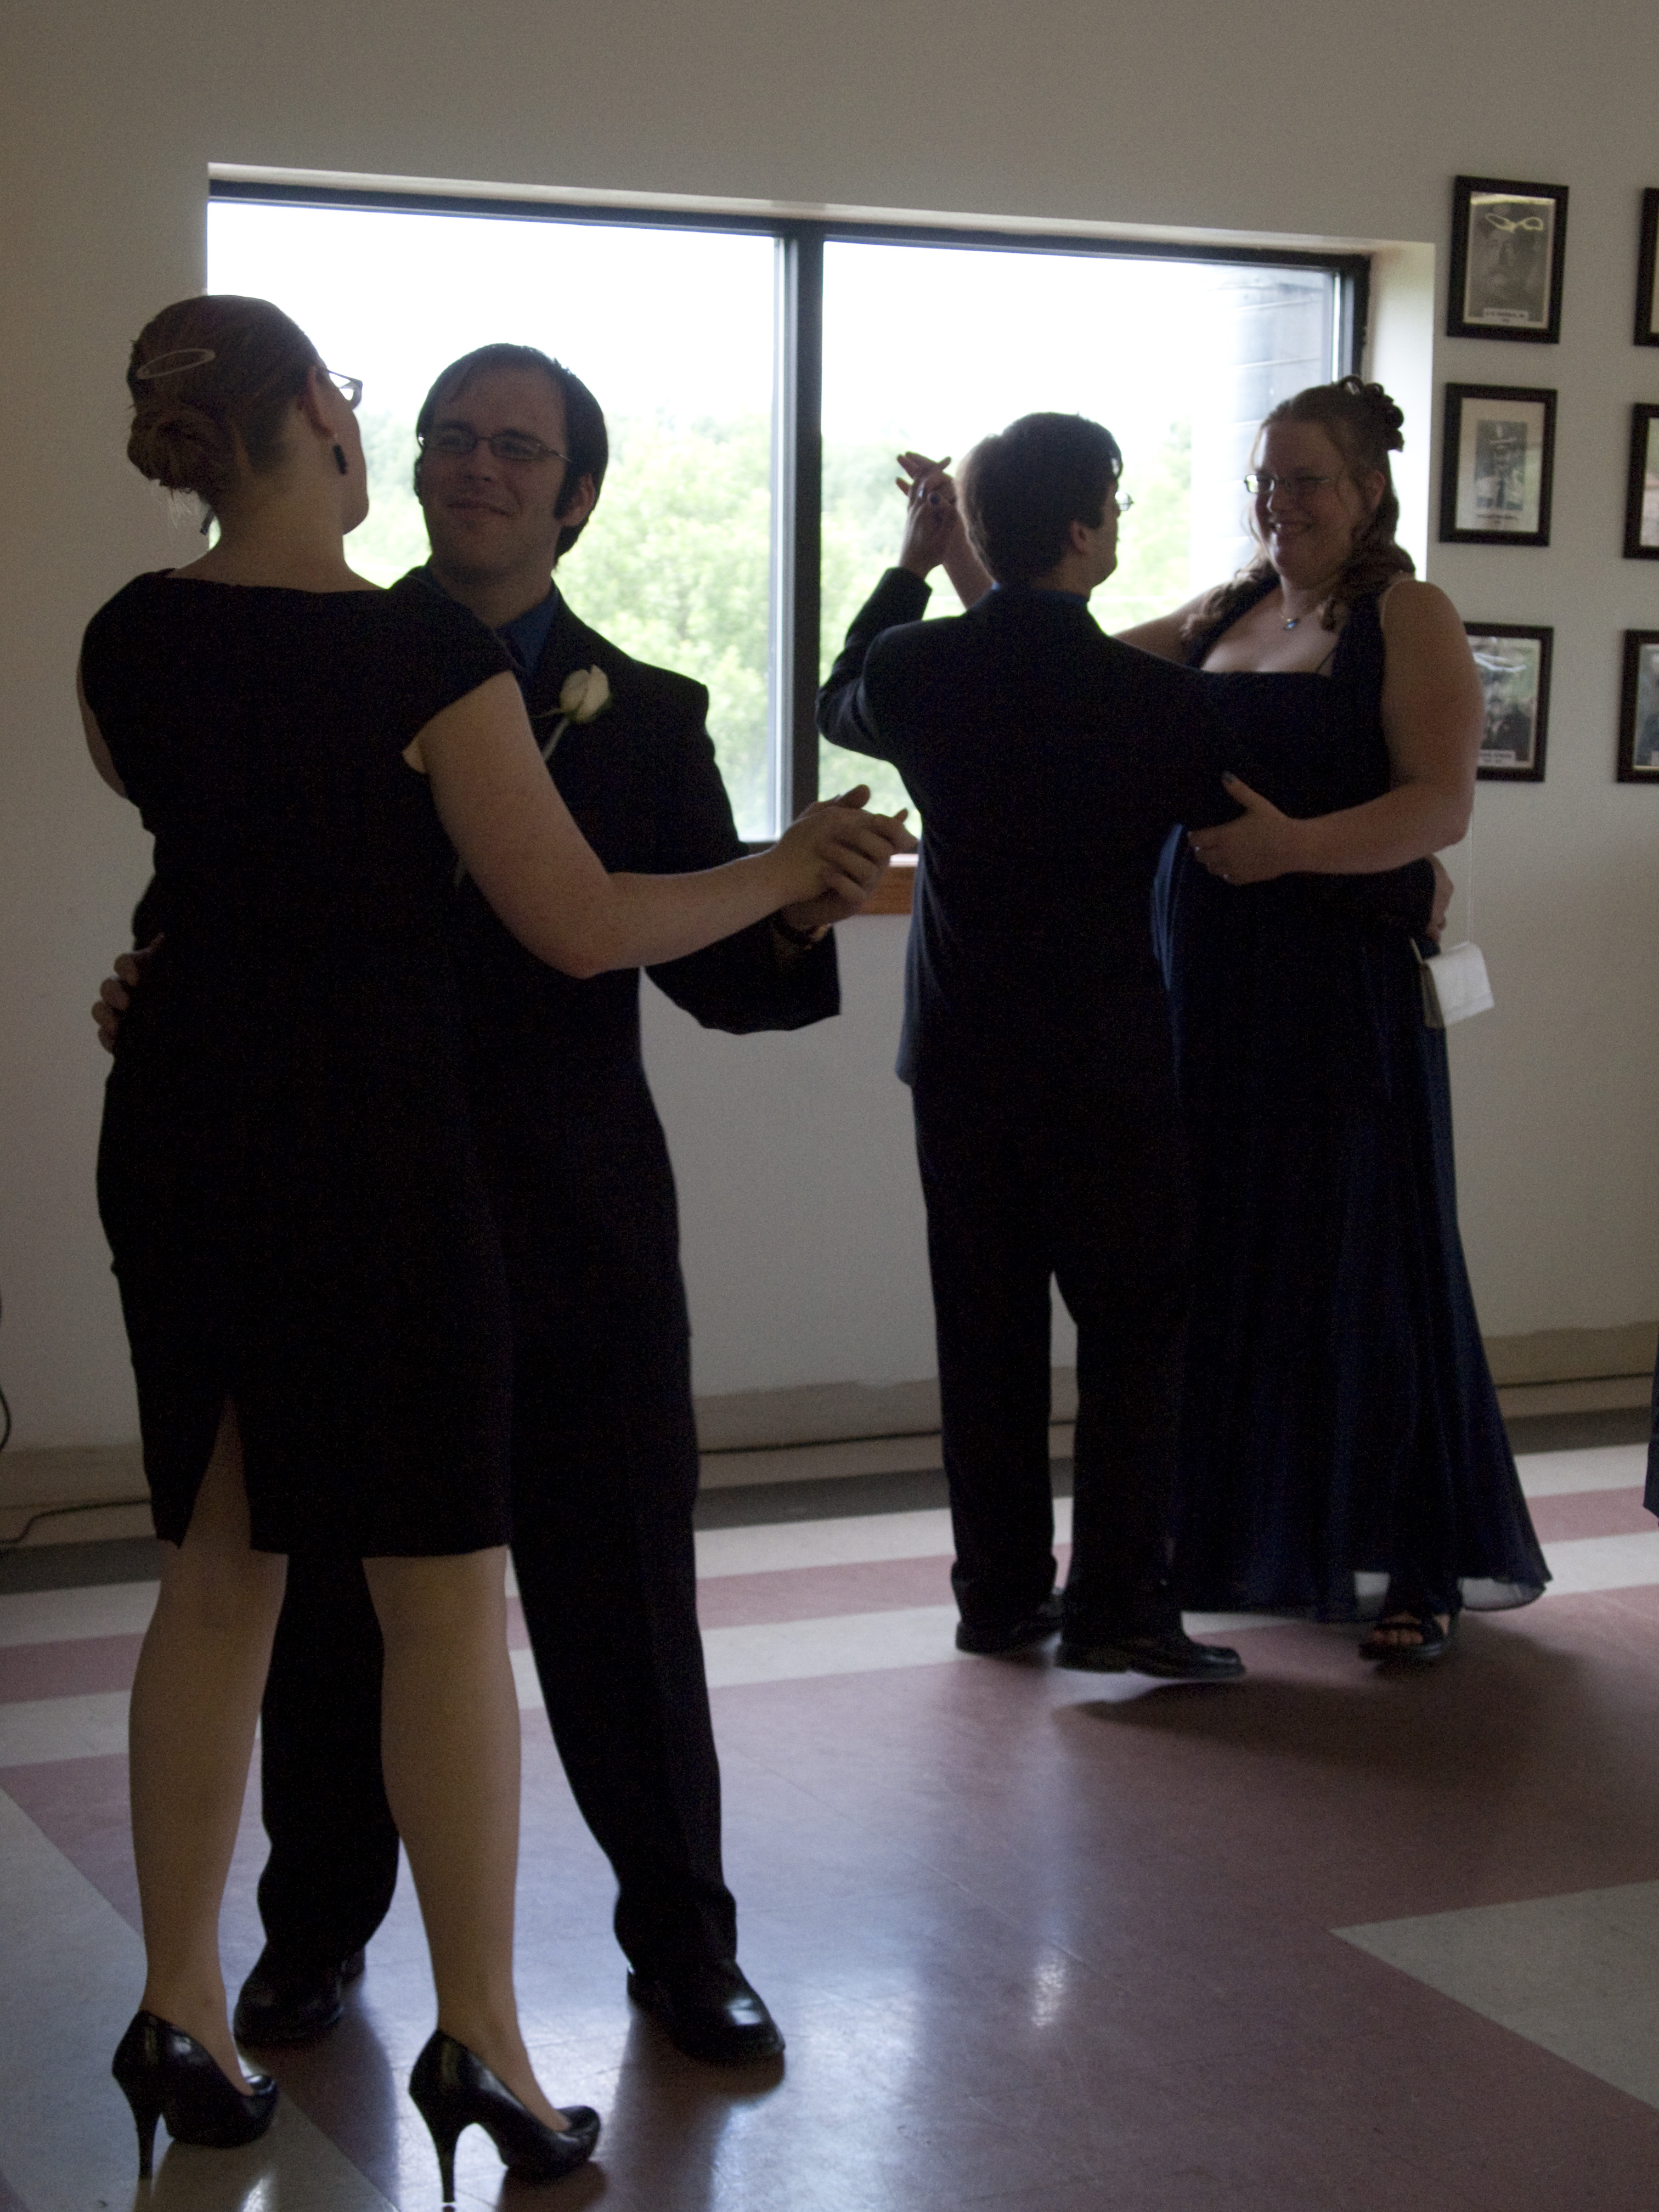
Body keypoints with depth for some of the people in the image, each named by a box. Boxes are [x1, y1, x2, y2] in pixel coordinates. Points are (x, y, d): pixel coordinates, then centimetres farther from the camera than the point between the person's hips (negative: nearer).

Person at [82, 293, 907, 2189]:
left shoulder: (130, 641, 3)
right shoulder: (425, 653, -15)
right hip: (369, 1143, -6)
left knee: (216, 1571, 14)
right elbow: (584, 926, -14)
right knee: (442, 1594, 3)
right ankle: (478, 2038, 10)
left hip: (180, 1137, 6)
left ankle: (181, 2013, 20)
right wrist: (788, 871, 0)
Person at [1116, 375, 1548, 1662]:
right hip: (1209, 998, 6)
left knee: (1359, 1263, 0)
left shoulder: (1408, 617, -4)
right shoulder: (1222, 617, 13)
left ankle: (1417, 1567, 11)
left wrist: (1291, 846, -26)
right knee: (1227, 1262, 10)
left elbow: (1443, 805, -14)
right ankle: (1248, 1535, 25)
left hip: (1341, 1000, -5)